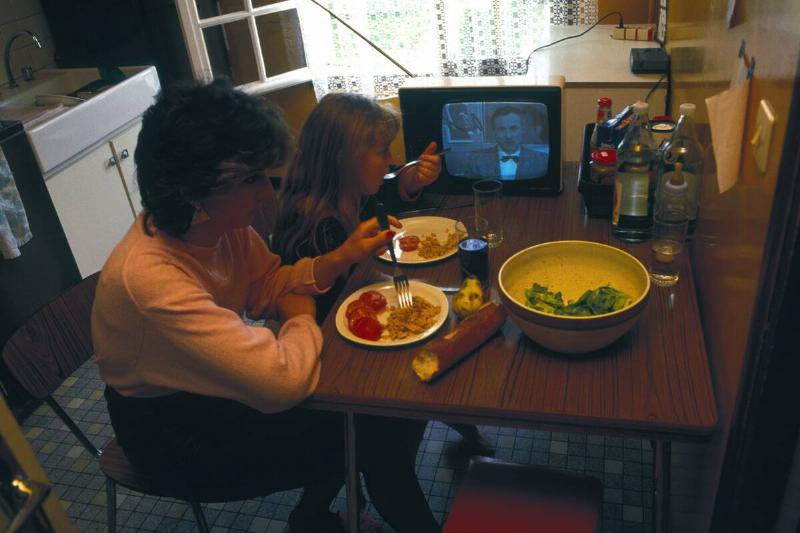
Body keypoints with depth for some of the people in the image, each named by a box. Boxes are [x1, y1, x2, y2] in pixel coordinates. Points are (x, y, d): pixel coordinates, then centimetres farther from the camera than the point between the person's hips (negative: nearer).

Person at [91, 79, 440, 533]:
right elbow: (284, 381, -40)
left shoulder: (222, 221, -16)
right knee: (373, 434, -8)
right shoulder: (150, 276, -38)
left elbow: (268, 284, 2)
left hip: (213, 383, 7)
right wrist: (302, 317, -19)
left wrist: (342, 257, -15)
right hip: (173, 428, -7)